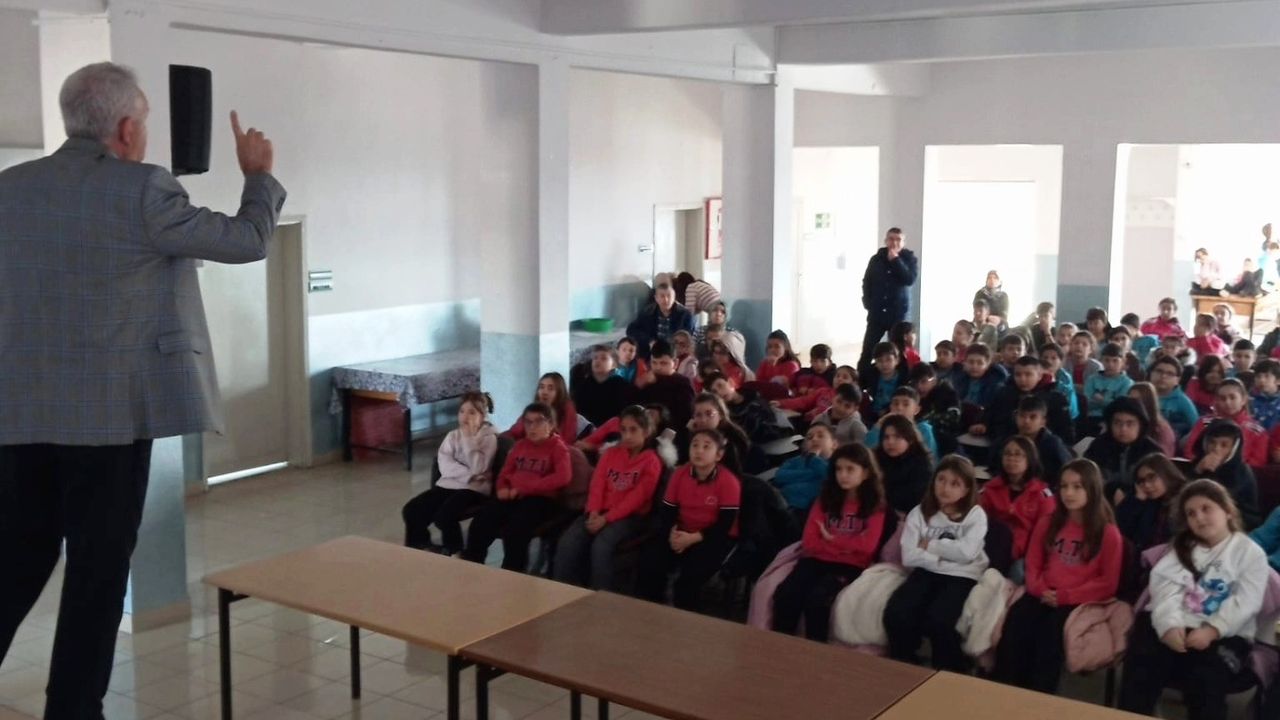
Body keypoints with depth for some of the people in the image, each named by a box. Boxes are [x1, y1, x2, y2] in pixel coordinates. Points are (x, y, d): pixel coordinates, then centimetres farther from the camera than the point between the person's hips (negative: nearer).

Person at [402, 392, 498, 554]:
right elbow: (444, 464, -2)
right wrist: (469, 474, -17)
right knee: (411, 511, -12)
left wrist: (469, 437, -15)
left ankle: (454, 554, -4)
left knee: (444, 516, -31)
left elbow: (477, 468, -15)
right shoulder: (453, 435, 13)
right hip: (447, 484, 6)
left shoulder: (489, 437, -1)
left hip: (474, 489, -6)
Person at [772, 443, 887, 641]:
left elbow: (867, 546, -9)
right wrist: (844, 546, -6)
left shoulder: (875, 506, 4)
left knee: (817, 599, -33)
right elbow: (809, 541, 6)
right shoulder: (826, 499, 14)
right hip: (817, 559, 4)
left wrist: (831, 539, -1)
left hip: (850, 565, -4)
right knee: (785, 594, -26)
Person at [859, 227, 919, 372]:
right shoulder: (876, 258, 5)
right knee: (867, 349, -1)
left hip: (898, 313, -1)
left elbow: (910, 280, -15)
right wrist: (868, 303, 0)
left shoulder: (909, 258, 2)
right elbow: (866, 282, 11)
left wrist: (896, 260, -16)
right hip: (877, 312, 1)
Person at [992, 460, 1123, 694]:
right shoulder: (1048, 523, 15)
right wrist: (1040, 589, -5)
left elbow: (1108, 583, -3)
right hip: (1043, 597, 4)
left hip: (1079, 602, -4)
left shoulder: (1108, 533, 0)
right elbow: (1033, 562, 16)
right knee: (1014, 624, -27)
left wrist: (1064, 596, -12)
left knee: (1049, 632, -33)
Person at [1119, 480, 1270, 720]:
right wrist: (1169, 624, -17)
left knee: (1206, 681, -31)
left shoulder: (1250, 553, 11)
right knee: (1140, 667, -25)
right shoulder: (1182, 549, 22)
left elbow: (1244, 602, -4)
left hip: (1223, 635, -3)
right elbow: (1166, 586, 3)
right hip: (1175, 628, 3)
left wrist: (1211, 630, -20)